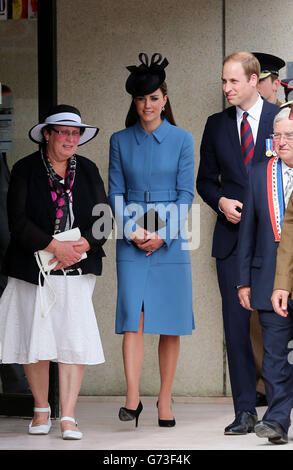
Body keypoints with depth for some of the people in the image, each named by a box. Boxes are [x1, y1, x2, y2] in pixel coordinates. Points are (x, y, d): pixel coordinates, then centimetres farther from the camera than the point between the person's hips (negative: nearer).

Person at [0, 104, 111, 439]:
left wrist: (81, 246, -11)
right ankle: (41, 410, 19)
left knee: (74, 339, -8)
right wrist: (55, 247, -16)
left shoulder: (88, 171, 11)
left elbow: (103, 220, 7)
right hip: (33, 269, -2)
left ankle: (68, 416, -6)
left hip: (76, 271, 2)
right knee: (35, 337, 2)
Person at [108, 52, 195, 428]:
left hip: (171, 242, 0)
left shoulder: (182, 140, 4)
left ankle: (165, 401, 9)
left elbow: (186, 193, 1)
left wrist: (163, 235, -10)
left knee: (170, 325, 1)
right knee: (133, 318, -10)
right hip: (131, 244, 0)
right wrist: (132, 230, -8)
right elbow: (115, 193, 7)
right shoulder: (121, 141, 8)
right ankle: (132, 399, -15)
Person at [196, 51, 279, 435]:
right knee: (236, 322, 1)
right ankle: (245, 410, 6)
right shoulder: (217, 125, 12)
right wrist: (222, 202, -3)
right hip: (232, 235, 3)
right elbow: (205, 179, 16)